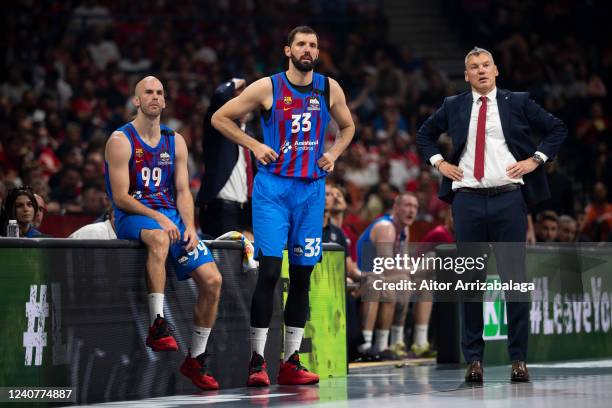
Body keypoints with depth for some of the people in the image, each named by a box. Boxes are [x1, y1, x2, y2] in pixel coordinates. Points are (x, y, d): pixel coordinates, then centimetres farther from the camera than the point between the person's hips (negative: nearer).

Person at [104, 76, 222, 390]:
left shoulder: (175, 142, 13)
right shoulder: (121, 141, -5)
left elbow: (182, 191, 11)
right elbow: (121, 198, -10)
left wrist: (189, 226, -6)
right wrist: (158, 217, -20)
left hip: (170, 215, 6)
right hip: (132, 217, -6)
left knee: (212, 280, -9)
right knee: (159, 237, -43)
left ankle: (196, 359, 4)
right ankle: (157, 326, -41)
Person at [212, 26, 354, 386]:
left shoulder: (329, 89, 6)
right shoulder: (267, 87, -5)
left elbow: (347, 126, 23)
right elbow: (220, 118, 2)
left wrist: (334, 153, 6)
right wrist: (254, 146, -6)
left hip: (311, 189, 4)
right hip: (273, 187, -4)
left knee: (302, 275, 6)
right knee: (269, 271, -12)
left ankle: (292, 362, 12)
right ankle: (257, 361, -7)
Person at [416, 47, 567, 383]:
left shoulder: (517, 102, 7)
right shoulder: (453, 106, 12)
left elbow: (557, 129, 11)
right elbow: (425, 133, 26)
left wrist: (535, 159, 0)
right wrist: (438, 162, 11)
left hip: (508, 199, -1)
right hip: (468, 200, 2)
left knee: (515, 277, -2)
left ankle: (518, 359, 3)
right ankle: (473, 358, 9)